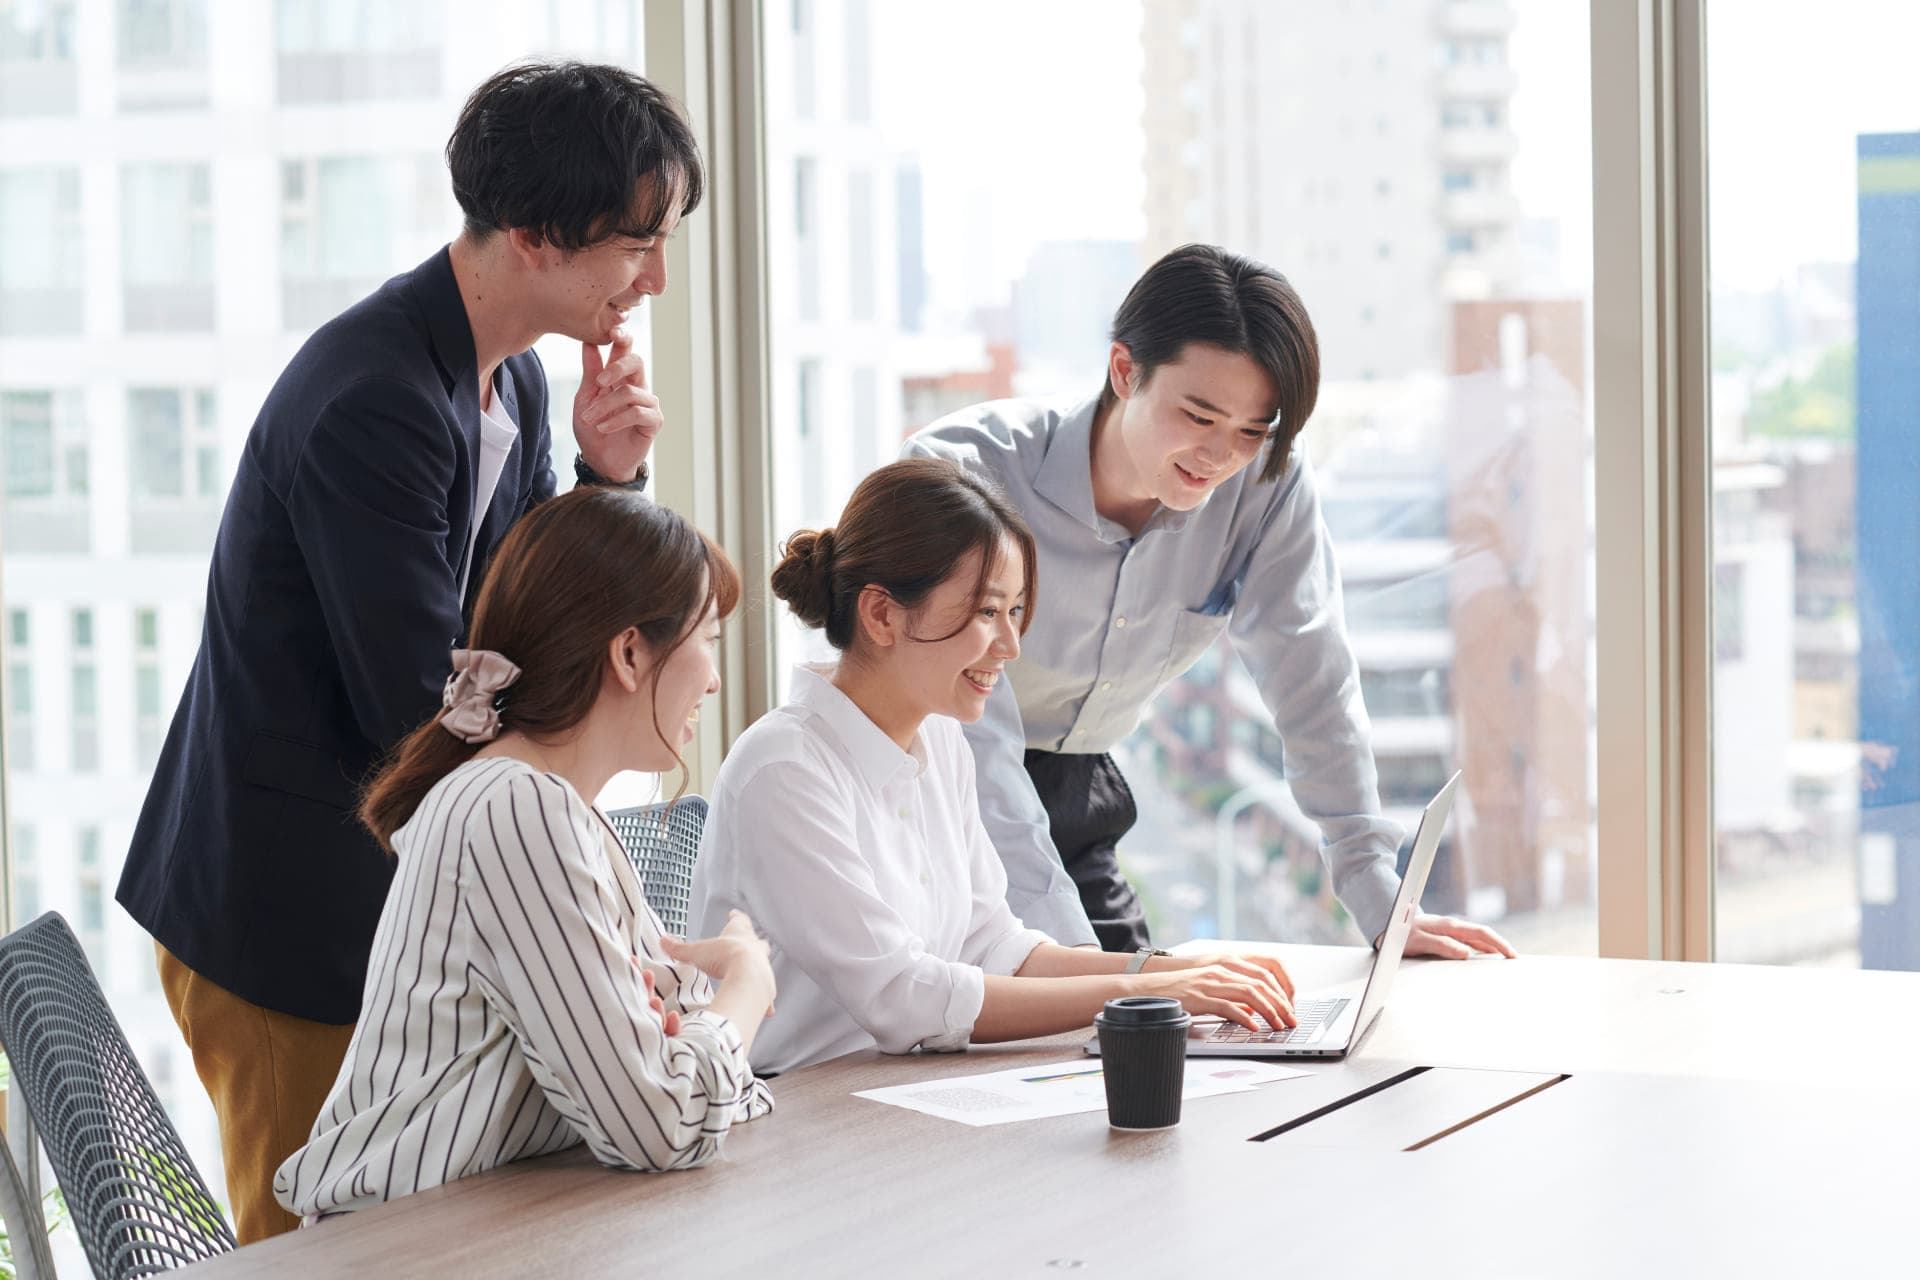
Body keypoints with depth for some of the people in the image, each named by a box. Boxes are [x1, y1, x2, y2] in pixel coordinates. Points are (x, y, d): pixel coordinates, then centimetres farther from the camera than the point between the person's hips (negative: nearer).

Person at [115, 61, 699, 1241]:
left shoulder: (515, 380, 6)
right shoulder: (373, 402, -24)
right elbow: (417, 711, -23)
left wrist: (607, 478, -5)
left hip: (394, 900, 9)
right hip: (287, 917, -9)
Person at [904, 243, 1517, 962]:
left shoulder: (1268, 488, -14)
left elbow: (1313, 685, -5)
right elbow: (972, 729, -33)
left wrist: (1381, 906, -10)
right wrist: (1069, 954, -41)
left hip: (1077, 795, 5)